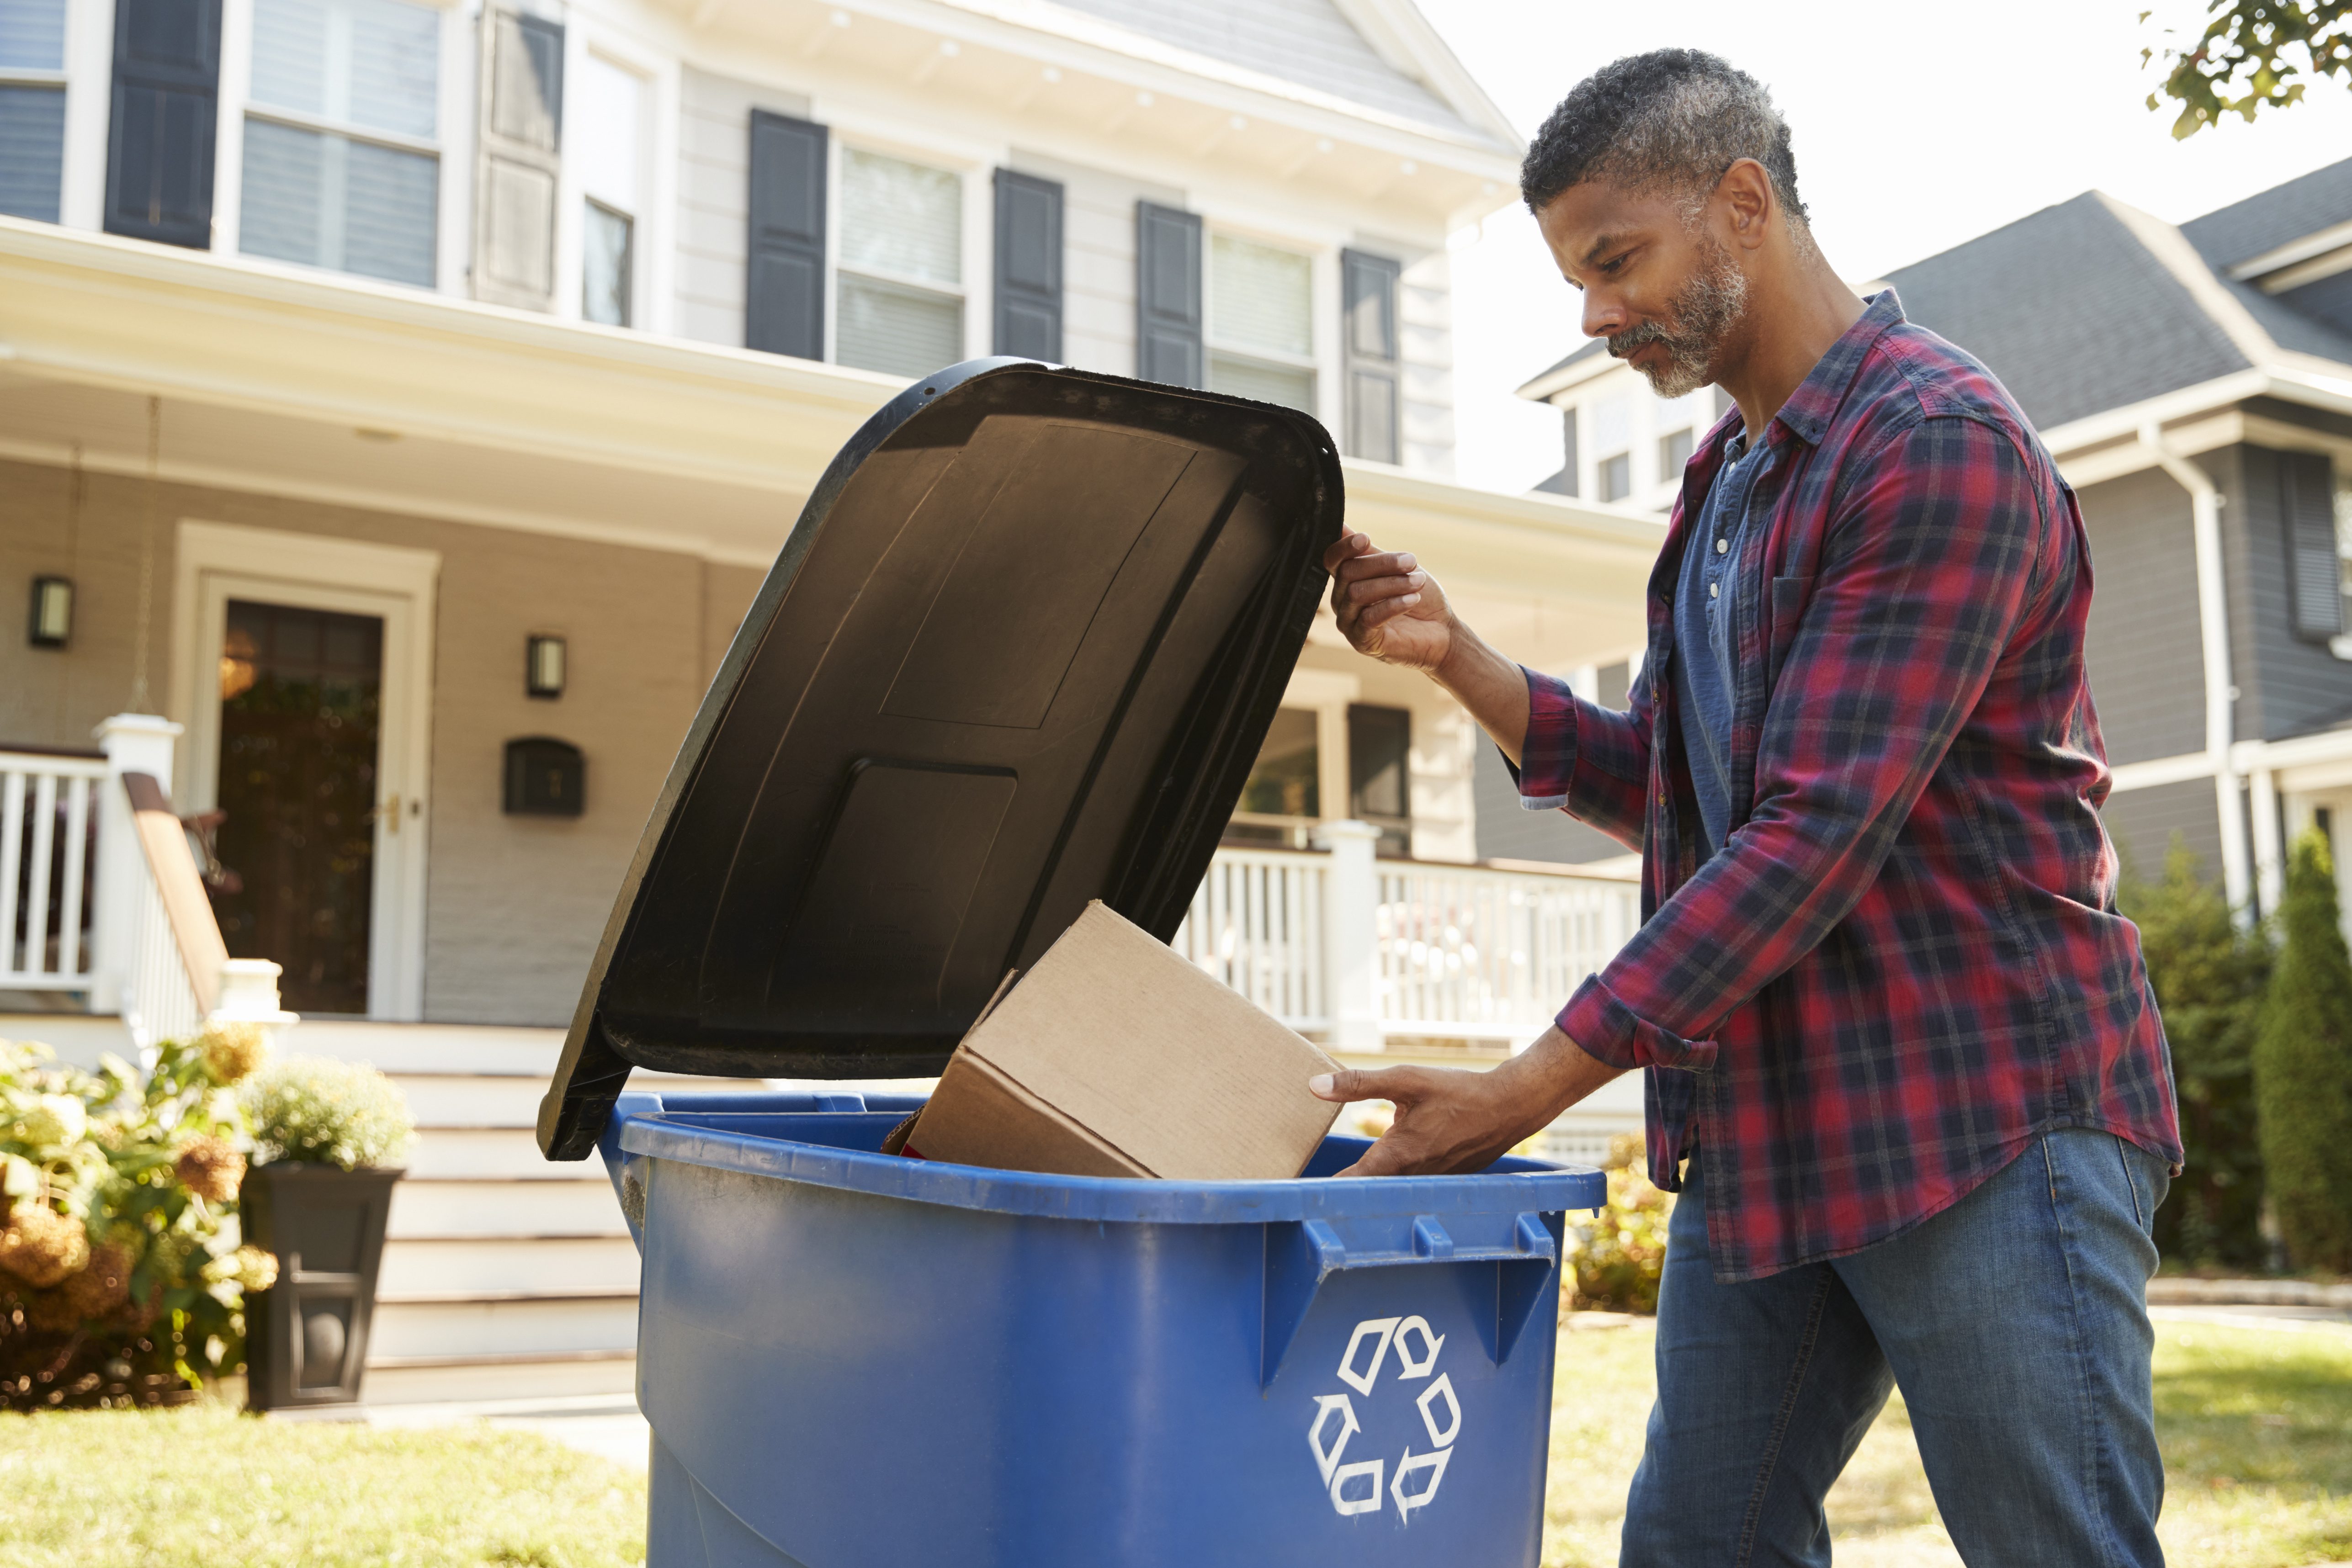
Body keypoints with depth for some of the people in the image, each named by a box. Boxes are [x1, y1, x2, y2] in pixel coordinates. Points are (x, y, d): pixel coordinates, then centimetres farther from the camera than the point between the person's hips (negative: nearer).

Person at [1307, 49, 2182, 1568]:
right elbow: (1663, 792, 18)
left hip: (1983, 1118, -8)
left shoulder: (1942, 443, -14)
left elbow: (1818, 832, -22)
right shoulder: (1728, 480, 16)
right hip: (1765, 1127, 9)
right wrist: (1454, 654, 3)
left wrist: (1531, 1087, -22)